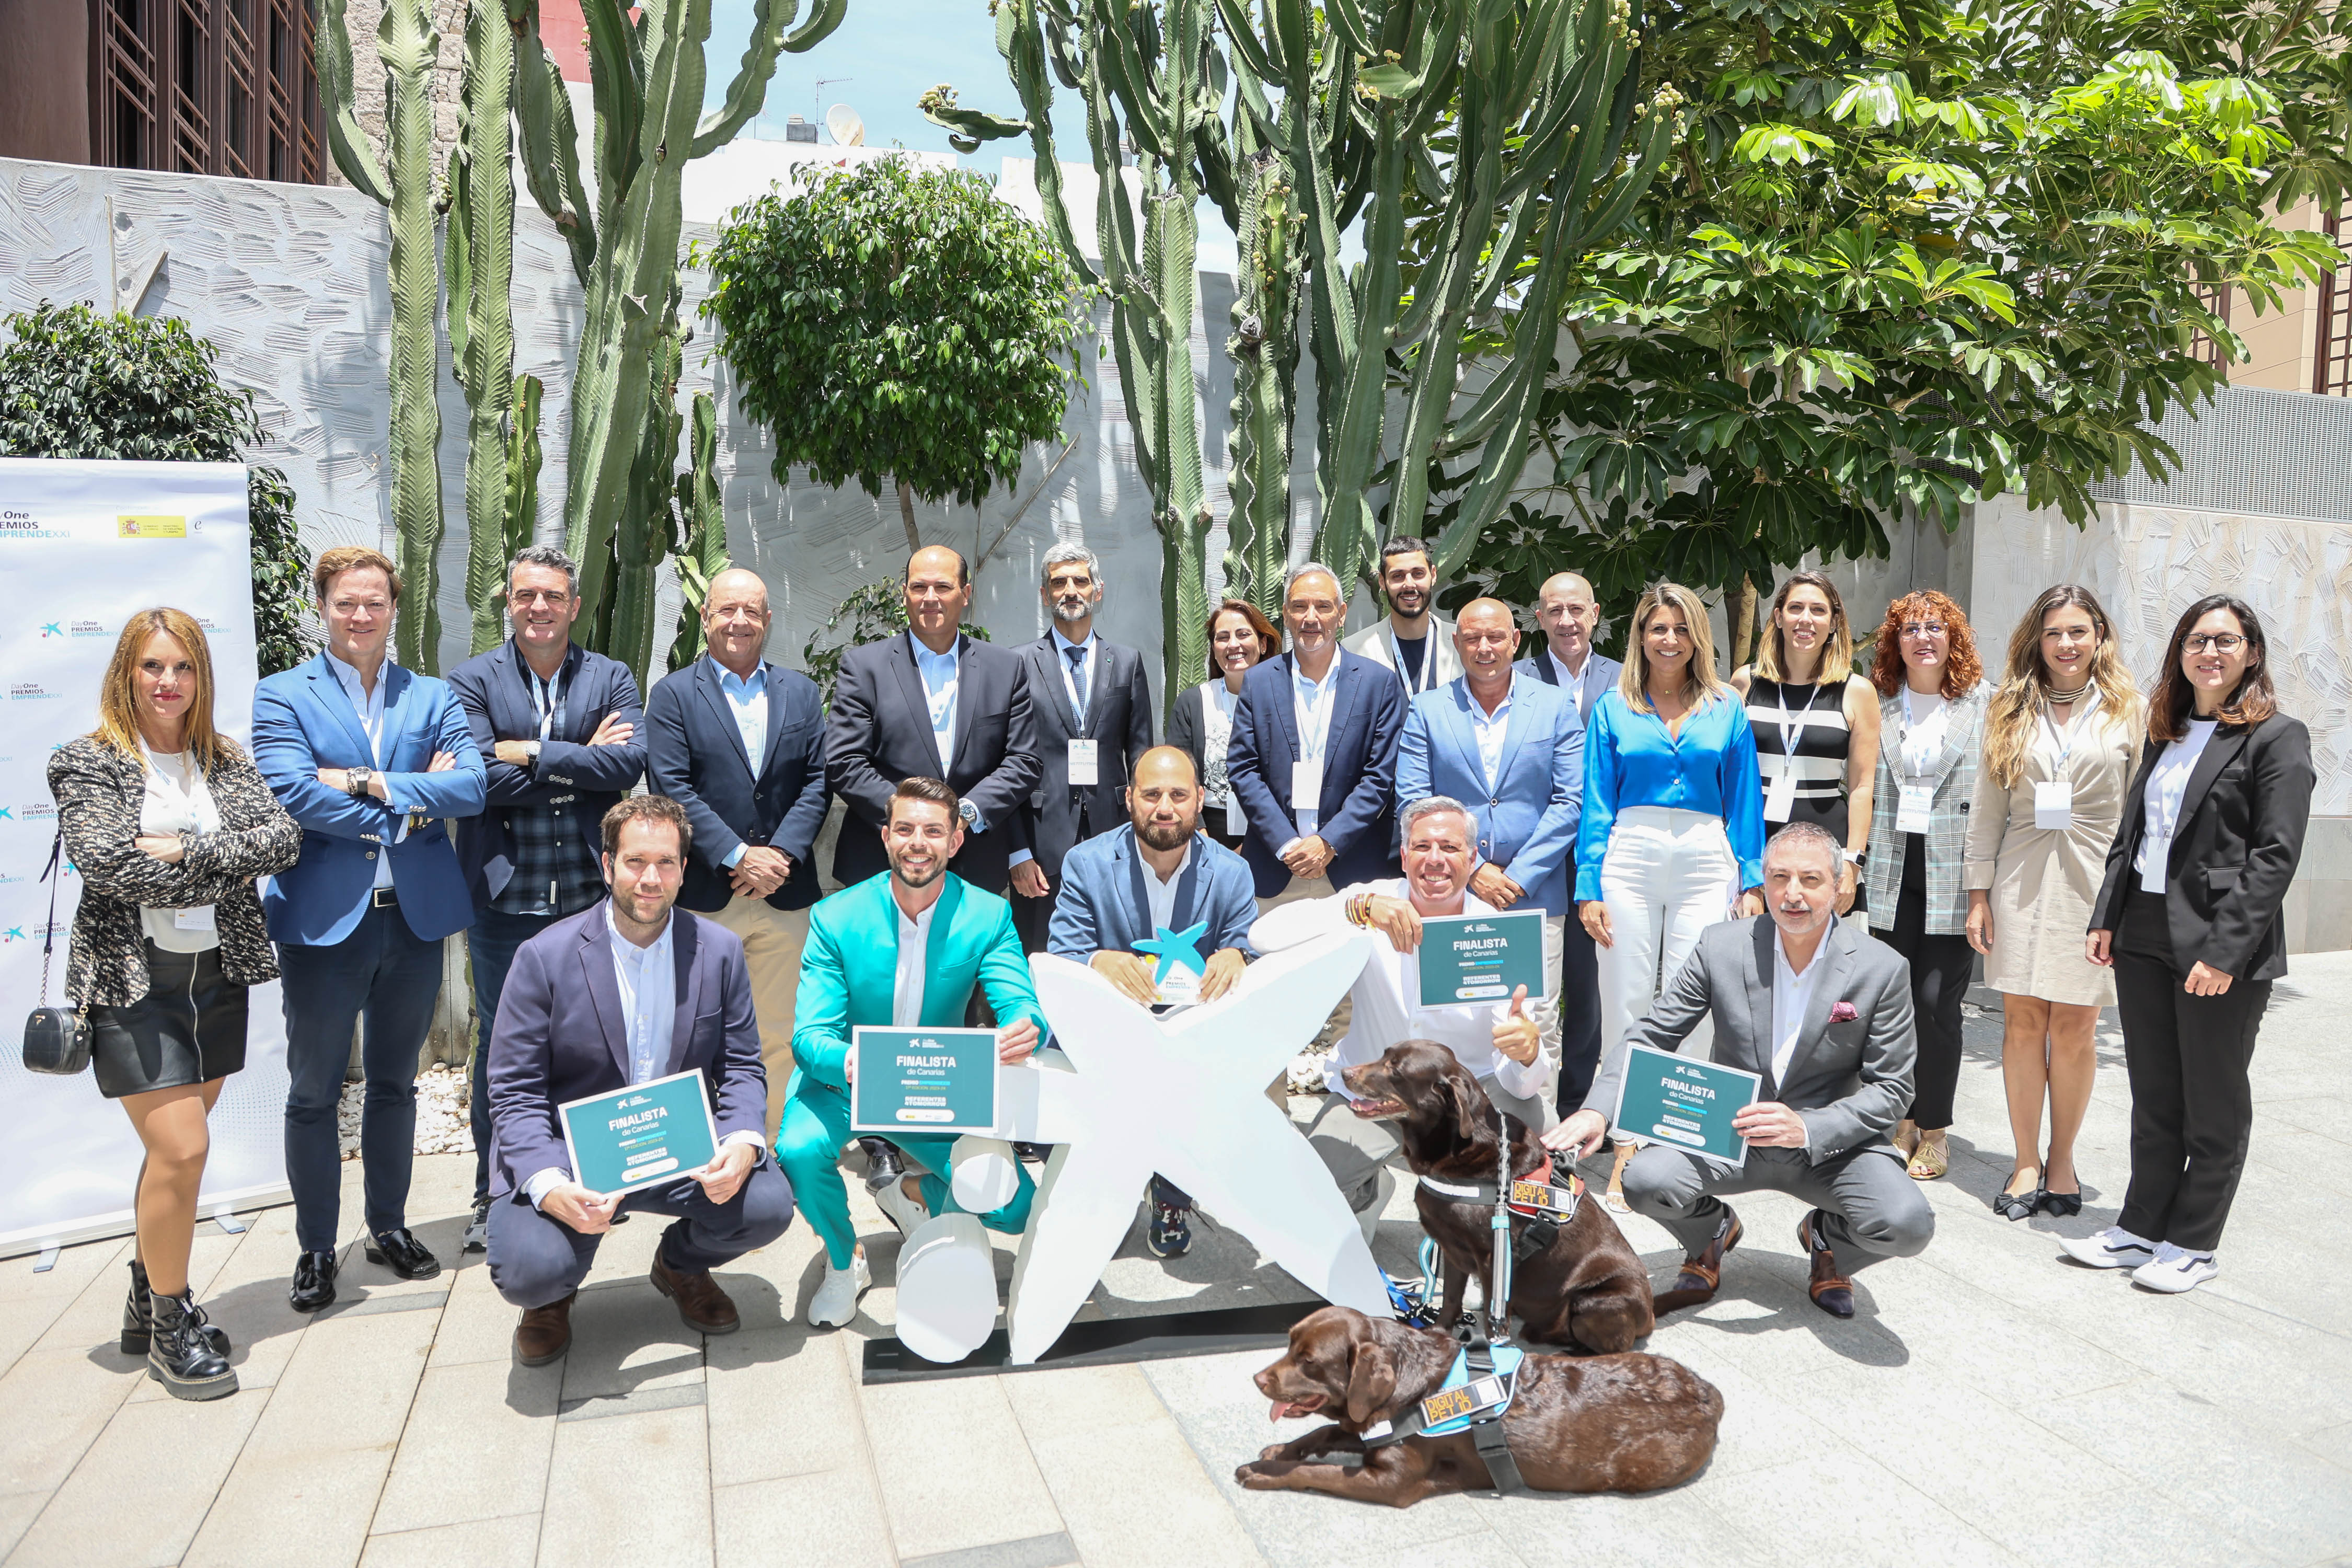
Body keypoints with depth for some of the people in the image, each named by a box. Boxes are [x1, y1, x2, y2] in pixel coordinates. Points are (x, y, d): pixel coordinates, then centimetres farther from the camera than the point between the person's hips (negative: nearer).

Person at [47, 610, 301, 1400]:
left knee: (174, 1149, 13)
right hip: (133, 981, -4)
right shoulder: (87, 763, -2)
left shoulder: (227, 762, 10)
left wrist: (189, 851, -17)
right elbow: (105, 863, -16)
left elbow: (283, 837, -4)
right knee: (182, 1150, -9)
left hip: (216, 975, 5)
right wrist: (223, 870, -13)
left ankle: (149, 1306, 30)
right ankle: (169, 1326, 9)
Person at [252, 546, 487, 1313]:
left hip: (416, 916, 3)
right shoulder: (281, 696, 0)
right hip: (324, 918, -2)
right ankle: (316, 1247, 21)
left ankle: (390, 1227, 30)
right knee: (313, 1093, 7)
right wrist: (405, 809, -13)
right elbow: (289, 792, -15)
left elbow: (472, 784, -8)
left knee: (395, 1083, 15)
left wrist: (370, 782, -17)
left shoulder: (435, 697, 8)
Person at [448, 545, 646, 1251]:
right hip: (504, 900, -1)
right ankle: (493, 1194, 23)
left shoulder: (611, 678, 6)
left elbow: (630, 763, -11)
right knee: (499, 1048, 9)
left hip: (590, 895, 1)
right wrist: (581, 761, -11)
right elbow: (479, 777, -13)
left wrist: (532, 753, -14)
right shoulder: (472, 681, 1)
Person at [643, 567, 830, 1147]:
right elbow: (671, 789, -7)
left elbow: (819, 780, 6)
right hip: (703, 897, -3)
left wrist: (782, 853, -8)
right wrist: (737, 856, -14)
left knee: (779, 1036, 7)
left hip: (784, 894, 3)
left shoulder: (801, 692, 13)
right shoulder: (674, 695, 4)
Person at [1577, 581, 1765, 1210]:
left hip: (1705, 863, 0)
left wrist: (1753, 882, 2)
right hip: (1630, 859, 0)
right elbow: (1596, 805, 6)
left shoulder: (1726, 710, 10)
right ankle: (1626, 1151, 9)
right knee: (1626, 1005, 1)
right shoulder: (1613, 709, 9)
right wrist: (1589, 887, -1)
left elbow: (1745, 803, 10)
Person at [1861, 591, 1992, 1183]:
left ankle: (1935, 1129, 10)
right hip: (1892, 869, 3)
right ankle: (1902, 1122, 18)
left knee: (1937, 1000, -4)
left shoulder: (1984, 702, 2)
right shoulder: (1879, 704, 9)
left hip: (1953, 873, -2)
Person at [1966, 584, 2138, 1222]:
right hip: (2022, 882, 1)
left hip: (2094, 882, -1)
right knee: (2022, 1022, 3)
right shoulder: (2010, 712, 9)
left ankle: (2061, 1161, 19)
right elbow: (1987, 809, 8)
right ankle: (2027, 1163, 14)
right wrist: (1979, 893, 3)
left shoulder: (2126, 711, 5)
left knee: (2073, 1029, 2)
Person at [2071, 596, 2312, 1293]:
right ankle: (2142, 1227, 24)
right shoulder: (2164, 734, 13)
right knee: (2153, 1098, 14)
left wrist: (2224, 950, -19)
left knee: (2214, 1104, 7)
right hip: (2143, 940, 6)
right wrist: (2106, 918, 5)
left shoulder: (2276, 737, -6)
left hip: (2220, 949, -6)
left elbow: (2275, 856, -13)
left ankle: (2193, 1243, 19)